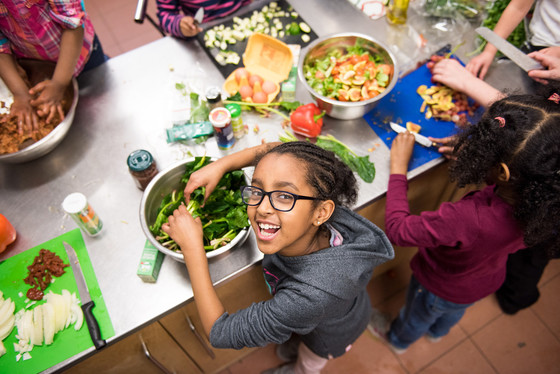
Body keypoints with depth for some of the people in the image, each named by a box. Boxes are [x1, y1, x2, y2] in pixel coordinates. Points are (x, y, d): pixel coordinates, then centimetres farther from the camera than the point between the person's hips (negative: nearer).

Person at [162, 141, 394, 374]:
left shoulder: (311, 296, -52)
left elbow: (220, 334, -38)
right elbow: (276, 148, -17)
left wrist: (192, 247, -38)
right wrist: (220, 165, -27)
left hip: (332, 334, -3)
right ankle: (295, 343, 69)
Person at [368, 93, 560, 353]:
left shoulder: (468, 219, -52)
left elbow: (397, 229, -40)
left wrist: (398, 167, -31)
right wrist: (466, 152, -14)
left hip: (440, 288, -5)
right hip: (488, 282, 5)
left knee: (416, 316, 33)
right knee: (453, 313, 41)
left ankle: (398, 339, 66)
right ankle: (437, 332, 74)